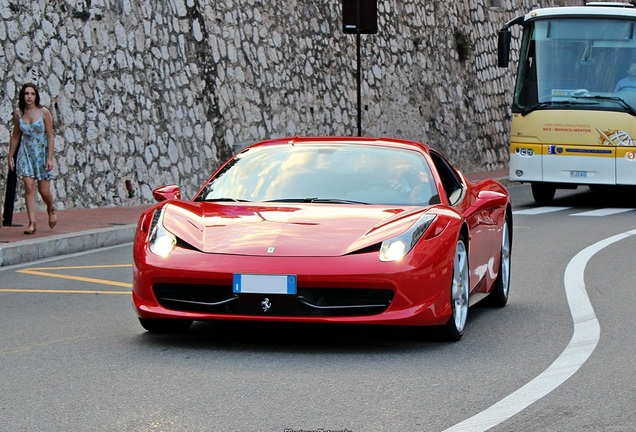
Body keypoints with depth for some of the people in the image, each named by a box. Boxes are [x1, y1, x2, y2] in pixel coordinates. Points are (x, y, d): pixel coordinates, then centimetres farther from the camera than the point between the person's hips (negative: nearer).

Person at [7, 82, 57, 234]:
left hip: (42, 152, -2)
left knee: (44, 191, 1)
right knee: (29, 187, -11)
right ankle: (32, 223, -10)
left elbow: (50, 136, -8)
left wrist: (50, 158, -14)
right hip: (26, 153, 2)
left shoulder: (44, 112, -9)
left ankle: (51, 209, 34)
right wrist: (10, 157, 11)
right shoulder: (18, 114, -1)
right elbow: (15, 136, 10)